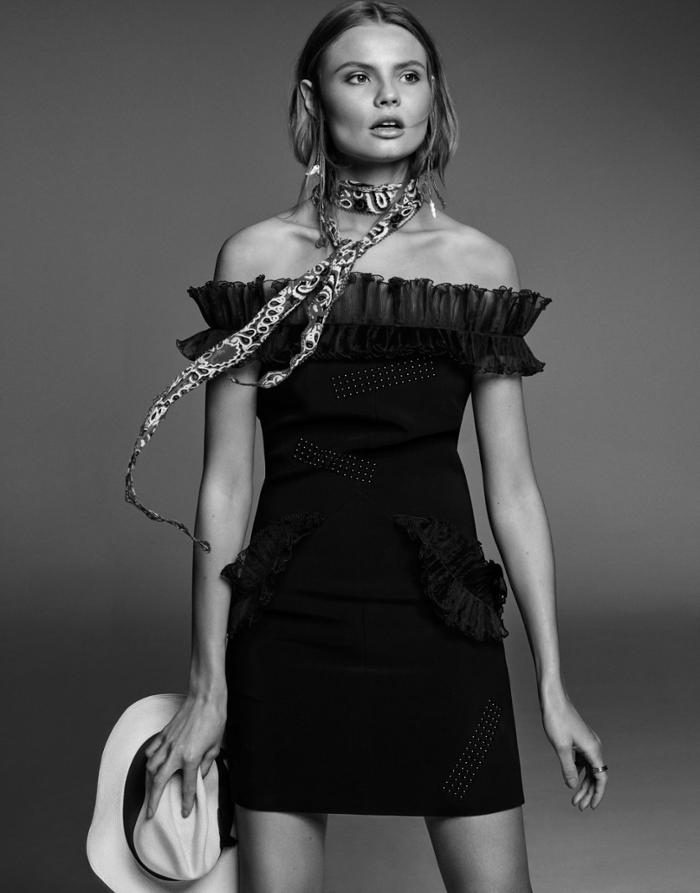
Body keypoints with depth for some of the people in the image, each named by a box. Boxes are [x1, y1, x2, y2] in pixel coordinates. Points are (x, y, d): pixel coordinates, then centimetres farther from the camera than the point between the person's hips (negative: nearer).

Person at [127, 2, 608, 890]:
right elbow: (224, 480, 1)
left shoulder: (481, 263, 4)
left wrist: (553, 685, 3)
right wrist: (207, 681, -1)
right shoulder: (257, 255, 2)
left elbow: (512, 487, 5)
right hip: (292, 626, 0)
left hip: (441, 625, 1)